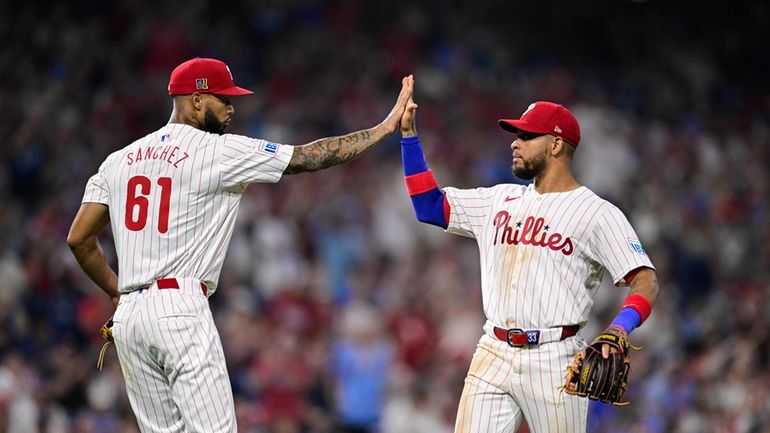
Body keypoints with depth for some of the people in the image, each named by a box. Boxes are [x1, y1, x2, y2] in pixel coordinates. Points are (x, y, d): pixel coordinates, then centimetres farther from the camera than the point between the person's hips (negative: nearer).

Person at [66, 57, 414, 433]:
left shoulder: (119, 160, 14)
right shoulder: (220, 152, -3)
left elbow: (79, 239, 13)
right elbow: (310, 157, -3)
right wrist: (386, 128, 4)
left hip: (128, 317, 7)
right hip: (179, 310, -7)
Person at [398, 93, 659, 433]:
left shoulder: (597, 213, -1)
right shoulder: (501, 200, 17)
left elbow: (645, 281, -8)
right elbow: (429, 206, 22)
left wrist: (619, 330, -27)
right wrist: (408, 134, 16)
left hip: (553, 362, -5)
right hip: (492, 355, 5)